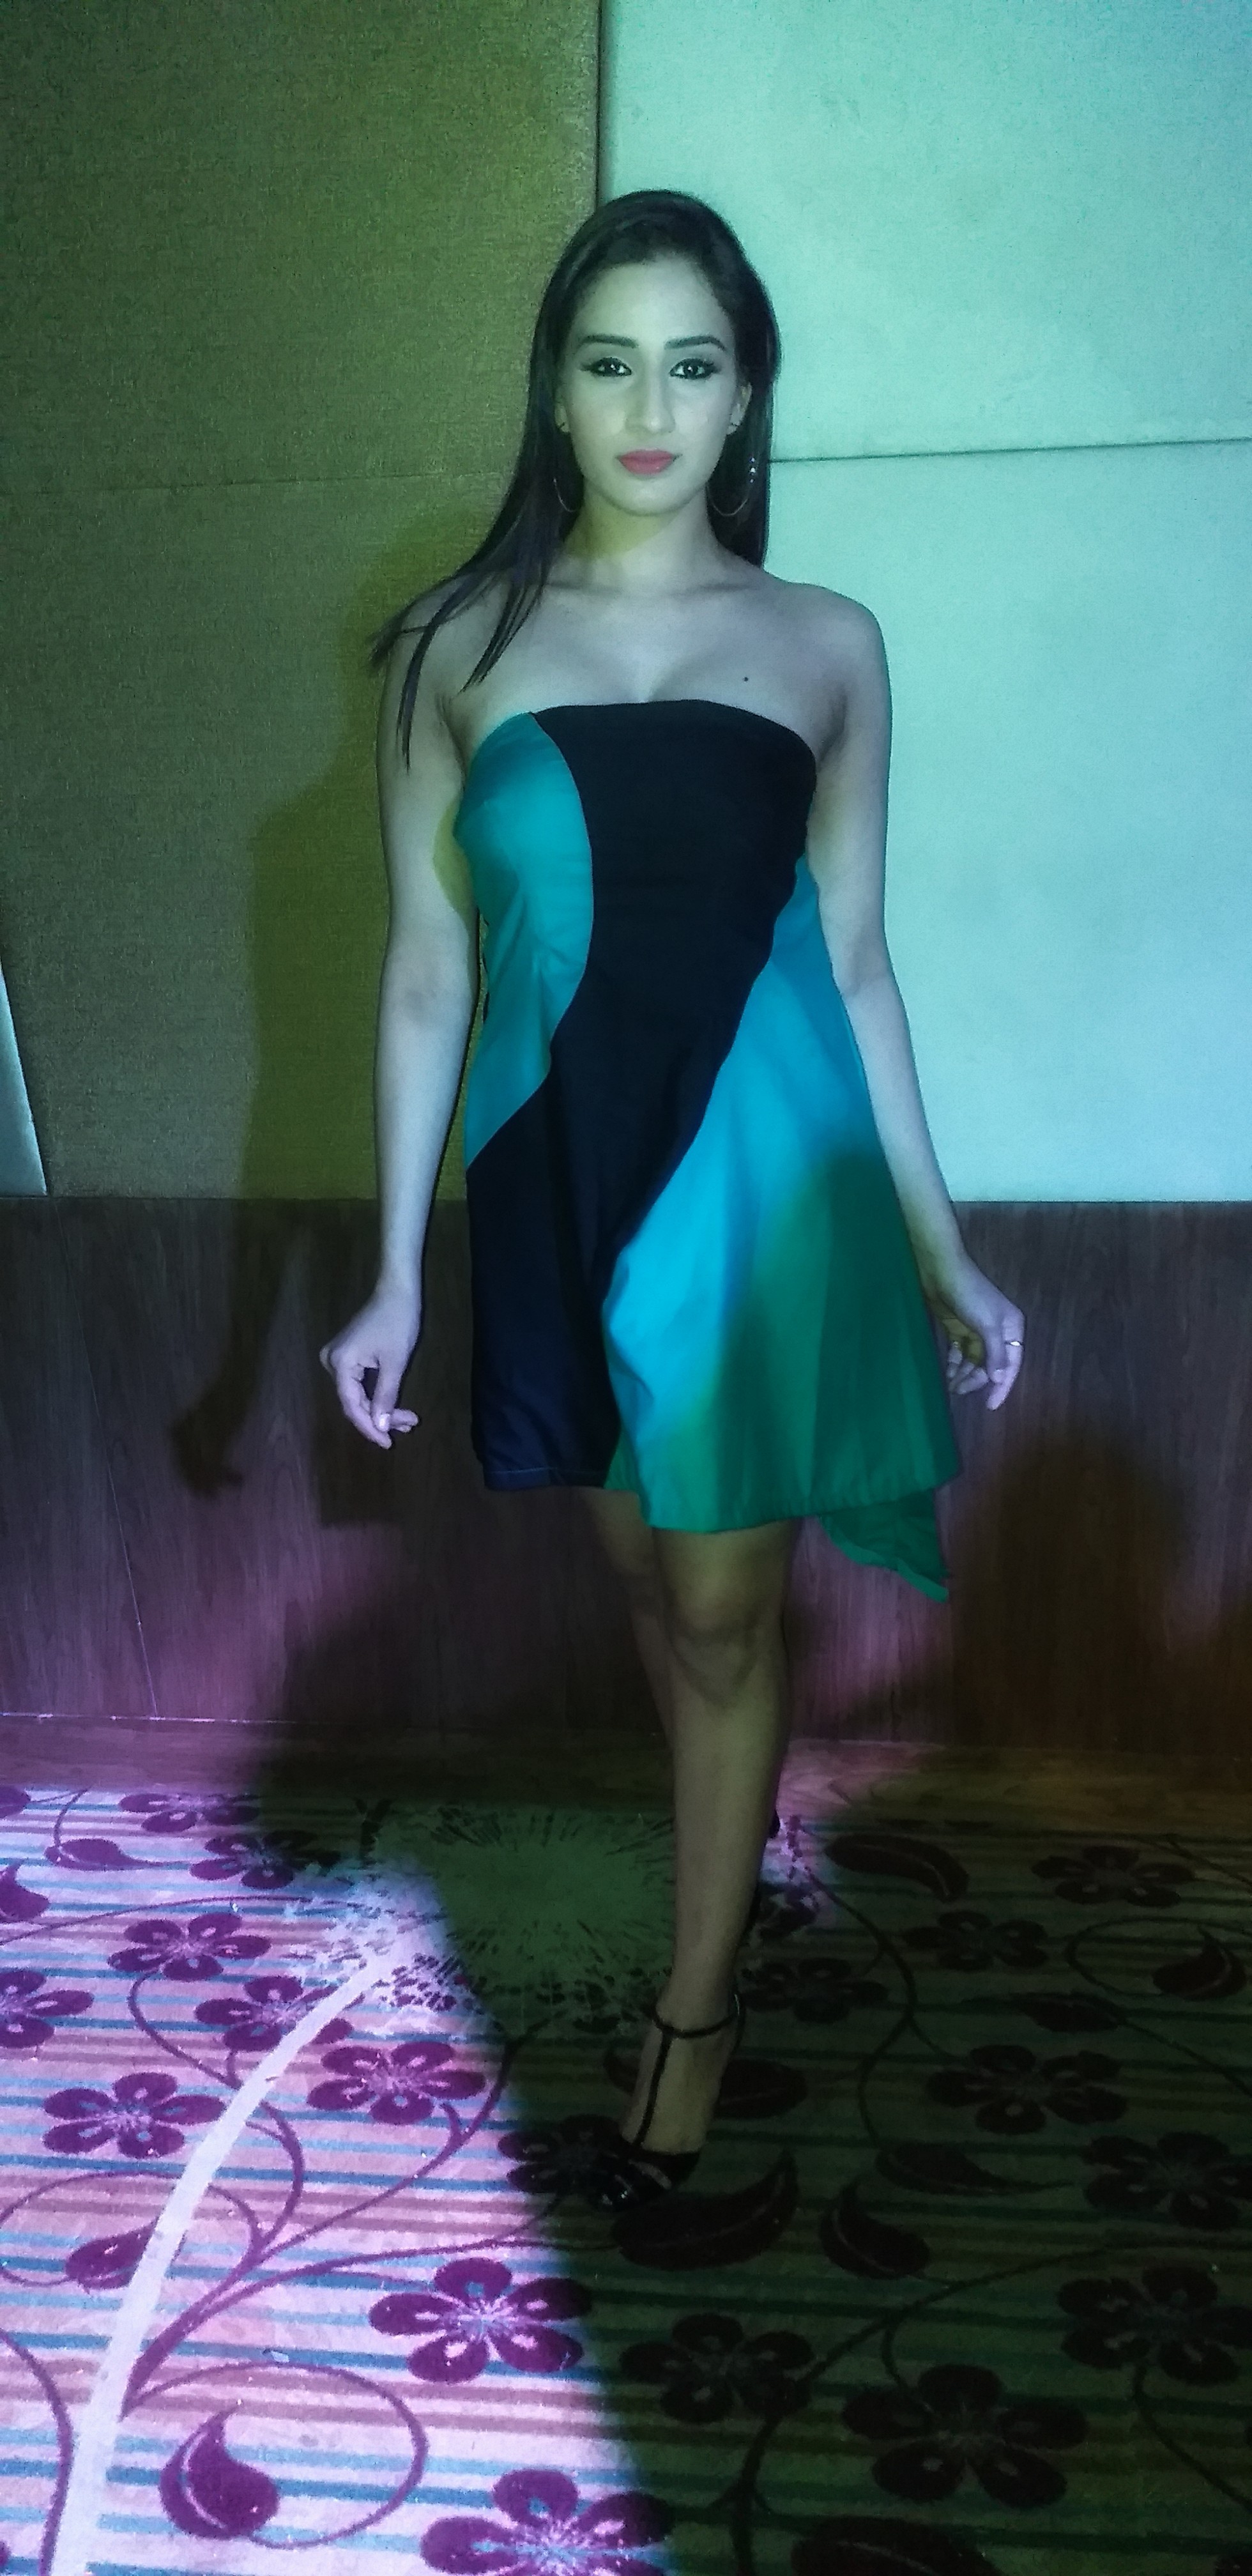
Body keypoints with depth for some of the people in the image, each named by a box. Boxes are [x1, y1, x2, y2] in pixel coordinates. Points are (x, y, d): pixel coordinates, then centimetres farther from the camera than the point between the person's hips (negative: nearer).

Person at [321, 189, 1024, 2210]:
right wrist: (396, 1273, 2)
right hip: (558, 1177, 2)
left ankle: (698, 2005, 22)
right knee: (649, 1578, 16)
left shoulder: (827, 646, 2)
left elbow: (855, 962, 5)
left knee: (725, 1606, 4)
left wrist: (939, 1246, 5)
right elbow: (426, 974, 3)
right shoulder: (458, 651, 2)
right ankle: (744, 1835, 42)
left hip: (763, 1176, -1)